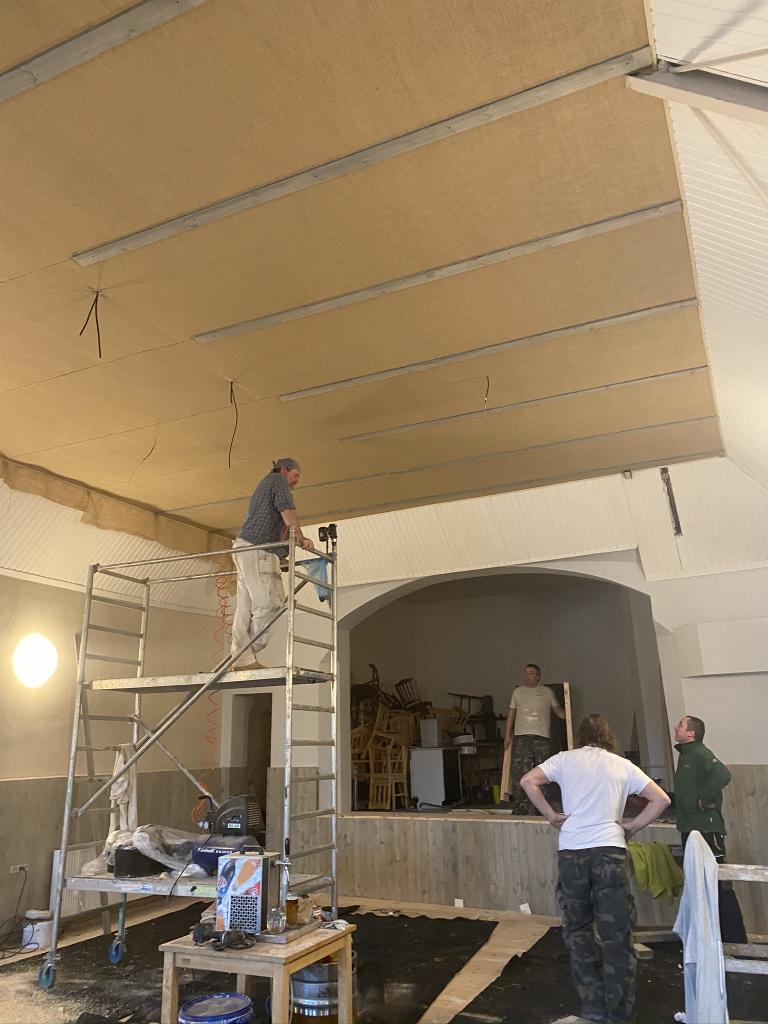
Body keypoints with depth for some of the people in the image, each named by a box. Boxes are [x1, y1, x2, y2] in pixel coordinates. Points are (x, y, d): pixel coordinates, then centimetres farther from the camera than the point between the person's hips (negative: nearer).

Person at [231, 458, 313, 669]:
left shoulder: (263, 485, 35)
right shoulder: (278, 480, 7)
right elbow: (287, 511, -10)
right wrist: (301, 538, -11)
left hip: (244, 549, 10)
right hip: (257, 550, -10)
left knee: (246, 607, 0)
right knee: (268, 602, -14)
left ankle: (243, 658, -5)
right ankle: (249, 655, -14)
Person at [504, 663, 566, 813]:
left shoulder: (547, 692, 10)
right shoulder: (517, 691, 12)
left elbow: (557, 709, 15)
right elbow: (511, 713, 13)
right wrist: (507, 735, 7)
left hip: (542, 738, 0)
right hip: (521, 737, 0)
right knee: (519, 773, -5)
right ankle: (520, 809, 1)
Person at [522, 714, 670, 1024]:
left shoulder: (566, 758, 6)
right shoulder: (622, 765, 10)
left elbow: (528, 781, -5)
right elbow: (661, 799, 8)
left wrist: (552, 816, 3)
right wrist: (631, 827, 10)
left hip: (572, 852, 0)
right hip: (610, 851, 0)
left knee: (578, 930, 15)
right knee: (616, 936, 6)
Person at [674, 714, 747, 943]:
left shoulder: (701, 754, -14)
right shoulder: (684, 755, 16)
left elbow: (723, 775, -31)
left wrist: (705, 800, -22)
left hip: (706, 829, -10)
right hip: (690, 829, 10)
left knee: (720, 885, -3)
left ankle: (735, 938, 6)